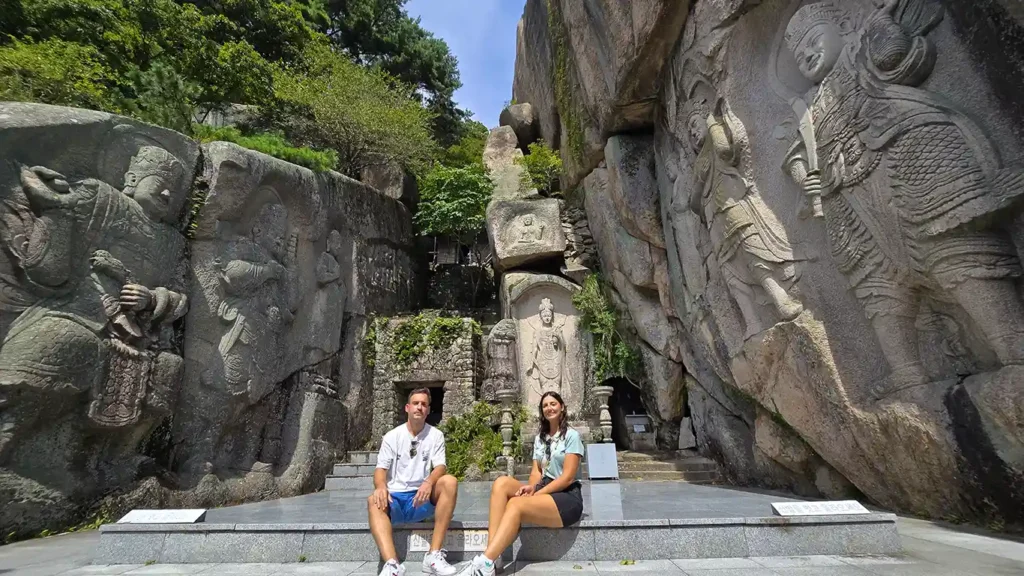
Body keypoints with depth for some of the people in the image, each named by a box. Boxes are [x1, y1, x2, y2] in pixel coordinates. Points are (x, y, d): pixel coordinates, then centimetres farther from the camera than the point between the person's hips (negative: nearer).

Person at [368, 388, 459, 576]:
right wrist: (381, 487, -26)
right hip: (395, 498, 1)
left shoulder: (436, 435, 3)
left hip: (422, 498, 0)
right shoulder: (392, 436, 5)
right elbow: (380, 469, -1)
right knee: (373, 500, -32)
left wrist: (429, 482, -31)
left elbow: (440, 467, -7)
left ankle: (434, 555, -31)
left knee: (450, 481, -29)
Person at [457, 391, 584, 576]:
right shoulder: (540, 438, 17)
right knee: (502, 482, -20)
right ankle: (491, 554, -31)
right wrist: (531, 487, -13)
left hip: (567, 497, -6)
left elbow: (567, 477, -11)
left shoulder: (572, 436, -3)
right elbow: (537, 471, 10)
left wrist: (536, 494, -17)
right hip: (545, 491, 6)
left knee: (516, 504, -30)